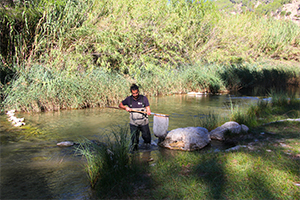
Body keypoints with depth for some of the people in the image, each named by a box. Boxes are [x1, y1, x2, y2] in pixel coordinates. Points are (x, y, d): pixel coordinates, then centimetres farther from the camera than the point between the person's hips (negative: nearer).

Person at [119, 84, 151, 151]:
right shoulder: (129, 99, 0)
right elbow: (120, 105, 12)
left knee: (147, 138, 10)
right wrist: (125, 107, -8)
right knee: (134, 140, 0)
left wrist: (148, 112, -30)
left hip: (144, 123, 0)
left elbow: (148, 108, -7)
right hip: (133, 123, 1)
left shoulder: (144, 98, -5)